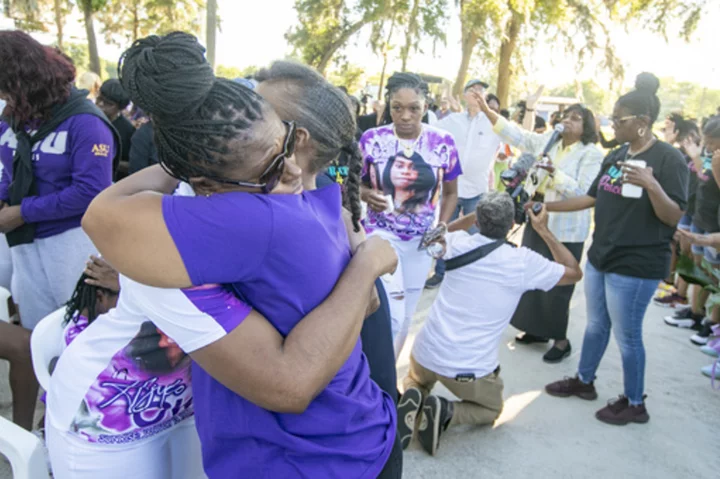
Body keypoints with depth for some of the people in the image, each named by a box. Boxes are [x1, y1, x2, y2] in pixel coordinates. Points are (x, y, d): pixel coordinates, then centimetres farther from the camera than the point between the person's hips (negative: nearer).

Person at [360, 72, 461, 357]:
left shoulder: (443, 143, -6)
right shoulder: (371, 139, -10)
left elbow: (450, 193, 6)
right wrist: (367, 195, -21)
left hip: (422, 239, 3)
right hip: (382, 233, -3)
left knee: (406, 315, 15)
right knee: (392, 313, -18)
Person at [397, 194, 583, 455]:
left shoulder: (458, 243, -3)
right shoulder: (524, 262, -11)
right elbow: (575, 273, 8)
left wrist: (477, 215, 23)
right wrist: (544, 230, 10)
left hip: (426, 353, 3)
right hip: (471, 369, -2)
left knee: (415, 380, 36)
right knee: (492, 409, 28)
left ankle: (413, 398, 0)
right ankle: (446, 411, -2)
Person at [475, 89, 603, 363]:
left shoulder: (591, 154, -9)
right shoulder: (547, 141, 7)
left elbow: (581, 192, -18)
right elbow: (517, 135, 1)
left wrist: (554, 171, -28)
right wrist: (487, 111, -7)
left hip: (565, 229, -7)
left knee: (557, 285, -1)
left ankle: (561, 340, 15)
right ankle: (538, 329, 31)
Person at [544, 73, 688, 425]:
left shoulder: (669, 159, -14)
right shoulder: (616, 155, 8)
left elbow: (673, 217, -18)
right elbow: (592, 198, 14)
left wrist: (652, 186, -34)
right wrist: (547, 205, 11)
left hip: (636, 264, -7)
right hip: (600, 256, 8)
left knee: (627, 335, 5)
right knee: (596, 325, 20)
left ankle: (634, 403, 24)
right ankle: (584, 381, 38)